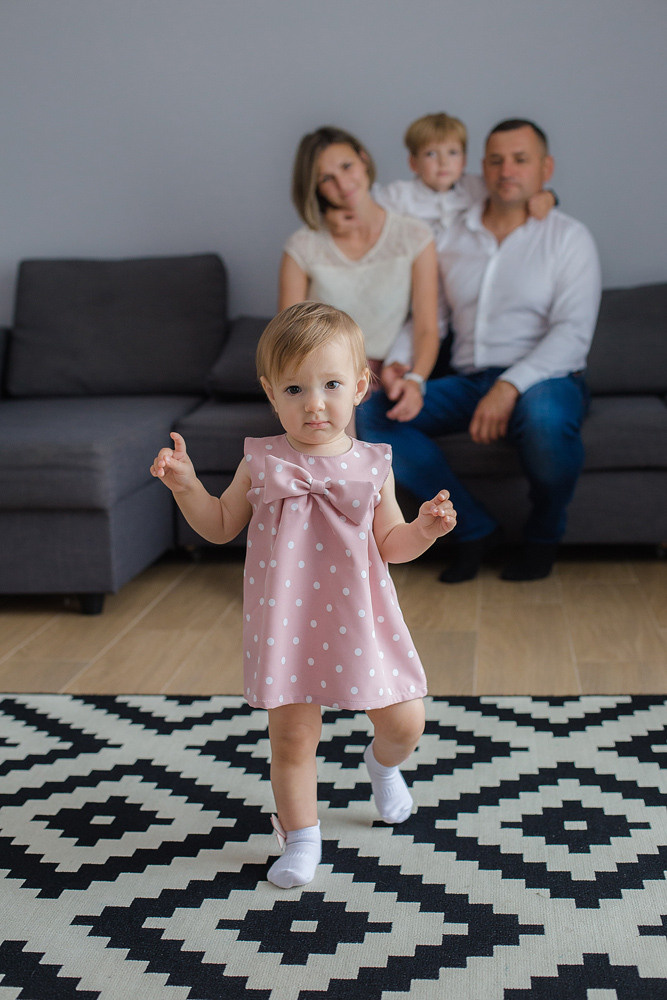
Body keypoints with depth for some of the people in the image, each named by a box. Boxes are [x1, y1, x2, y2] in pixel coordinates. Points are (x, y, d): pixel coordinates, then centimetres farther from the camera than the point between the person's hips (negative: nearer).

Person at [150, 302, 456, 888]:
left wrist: (425, 529, -14)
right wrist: (185, 484, -7)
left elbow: (389, 545, 5)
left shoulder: (372, 467, -2)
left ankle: (383, 765, 45)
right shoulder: (261, 463, -3)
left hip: (359, 620, 1)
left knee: (405, 723, 8)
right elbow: (221, 527, 7)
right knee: (291, 736, 5)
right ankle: (301, 839, 26)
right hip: (286, 623, -1)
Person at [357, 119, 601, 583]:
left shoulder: (568, 237, 1)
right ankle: (475, 527, -7)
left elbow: (572, 334, -11)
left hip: (543, 380, -4)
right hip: (468, 382, 5)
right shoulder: (453, 237, 14)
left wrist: (510, 386, -27)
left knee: (545, 416, -41)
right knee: (369, 412, -17)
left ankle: (544, 534, -7)